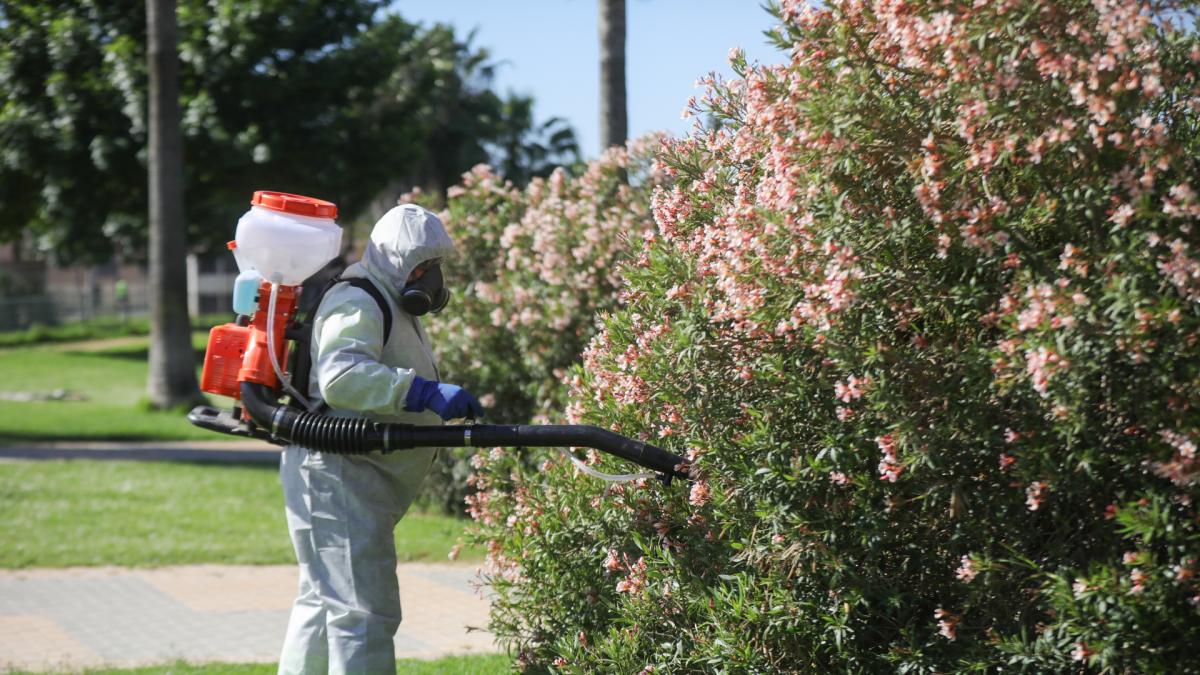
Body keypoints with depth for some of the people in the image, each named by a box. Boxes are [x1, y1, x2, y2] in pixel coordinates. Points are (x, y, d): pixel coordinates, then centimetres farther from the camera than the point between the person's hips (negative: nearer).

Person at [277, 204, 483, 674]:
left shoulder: (394, 306, 20)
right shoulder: (357, 305, -16)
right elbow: (341, 376, -34)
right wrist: (428, 393, -41)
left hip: (356, 483, 11)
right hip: (339, 476, -11)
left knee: (324, 601, 21)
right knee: (364, 612, -15)